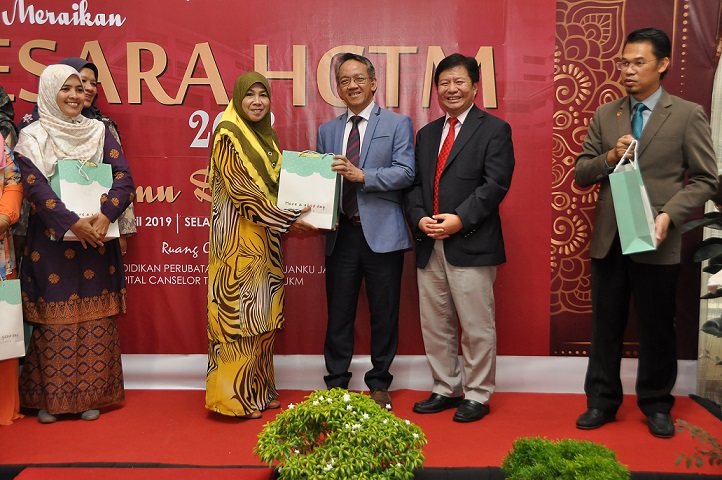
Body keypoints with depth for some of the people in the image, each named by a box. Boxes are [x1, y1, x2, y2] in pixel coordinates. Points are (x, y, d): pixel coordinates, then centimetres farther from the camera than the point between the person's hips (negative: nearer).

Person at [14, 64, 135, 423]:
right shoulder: (32, 137, 2)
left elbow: (123, 177, -1)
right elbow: (34, 187, -10)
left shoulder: (99, 132, 9)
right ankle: (50, 398, 13)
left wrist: (105, 215, -18)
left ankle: (91, 396, 12)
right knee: (54, 320, 1)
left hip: (96, 237, 2)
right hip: (51, 242, -2)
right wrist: (73, 223, -22)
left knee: (95, 319, 3)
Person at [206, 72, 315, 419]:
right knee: (238, 312, -2)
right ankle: (235, 398, 8)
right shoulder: (227, 135, -9)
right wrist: (286, 219, -19)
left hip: (266, 240, 8)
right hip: (237, 239, -8)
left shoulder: (267, 136, 15)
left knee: (263, 313, 11)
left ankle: (259, 390, 22)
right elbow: (240, 190, -16)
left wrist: (292, 219, 2)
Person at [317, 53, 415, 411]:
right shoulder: (327, 131, 15)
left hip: (382, 233, -3)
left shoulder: (398, 124, 2)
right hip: (341, 233, 3)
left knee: (384, 314, 7)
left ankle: (379, 384, 22)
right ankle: (336, 382, 22)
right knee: (338, 313, 9)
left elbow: (405, 172, -10)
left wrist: (361, 175, -20)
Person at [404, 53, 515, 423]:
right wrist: (419, 218, -5)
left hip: (471, 245, -6)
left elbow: (495, 184, -11)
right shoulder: (426, 134, 18)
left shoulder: (494, 130, 0)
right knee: (434, 325, 12)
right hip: (429, 245, 6)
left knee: (476, 326, 1)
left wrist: (459, 219, -19)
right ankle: (445, 389, 26)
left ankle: (477, 396, 15)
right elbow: (415, 184, 14)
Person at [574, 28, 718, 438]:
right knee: (606, 327, 10)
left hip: (657, 242, -2)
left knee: (657, 328, 9)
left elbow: (705, 180, -3)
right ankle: (602, 401, 24)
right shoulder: (605, 115, 8)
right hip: (608, 239, 3)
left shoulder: (688, 115, -1)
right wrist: (609, 158, -12)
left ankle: (656, 405, 27)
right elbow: (581, 174, 8)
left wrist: (669, 215, -17)